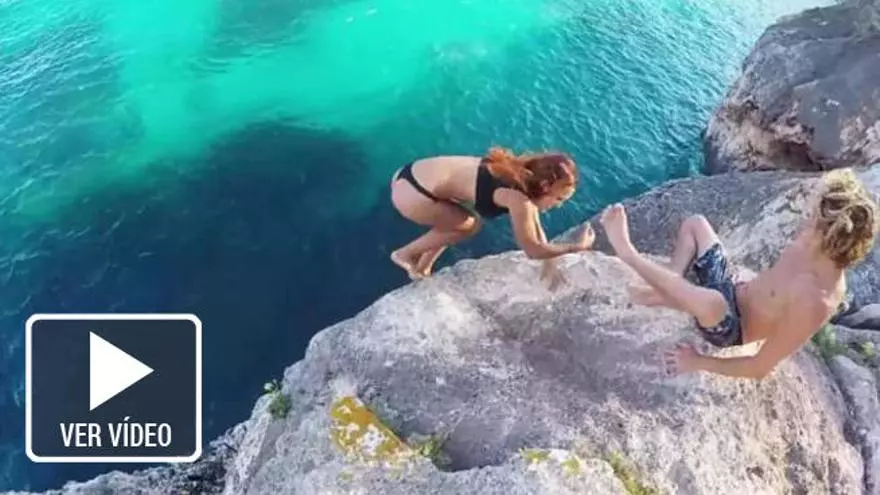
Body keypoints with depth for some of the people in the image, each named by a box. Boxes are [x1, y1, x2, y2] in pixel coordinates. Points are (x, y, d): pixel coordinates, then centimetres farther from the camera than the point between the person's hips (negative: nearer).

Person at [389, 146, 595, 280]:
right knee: (468, 226, 6)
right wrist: (578, 246, -2)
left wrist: (549, 263, 19)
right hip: (412, 193, -9)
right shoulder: (517, 197, -20)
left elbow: (534, 225, 20)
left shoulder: (523, 176, 8)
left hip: (414, 176, 9)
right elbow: (532, 249, -12)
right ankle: (405, 254, 17)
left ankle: (421, 269, 35)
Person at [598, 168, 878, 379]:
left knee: (712, 303, -44)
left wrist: (699, 363, -19)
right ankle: (669, 291, -4)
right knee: (695, 224, 11)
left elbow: (760, 369, -27)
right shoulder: (813, 249, -12)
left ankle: (625, 251, -23)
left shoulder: (814, 302, -34)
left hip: (728, 327, -8)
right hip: (735, 294, 8)